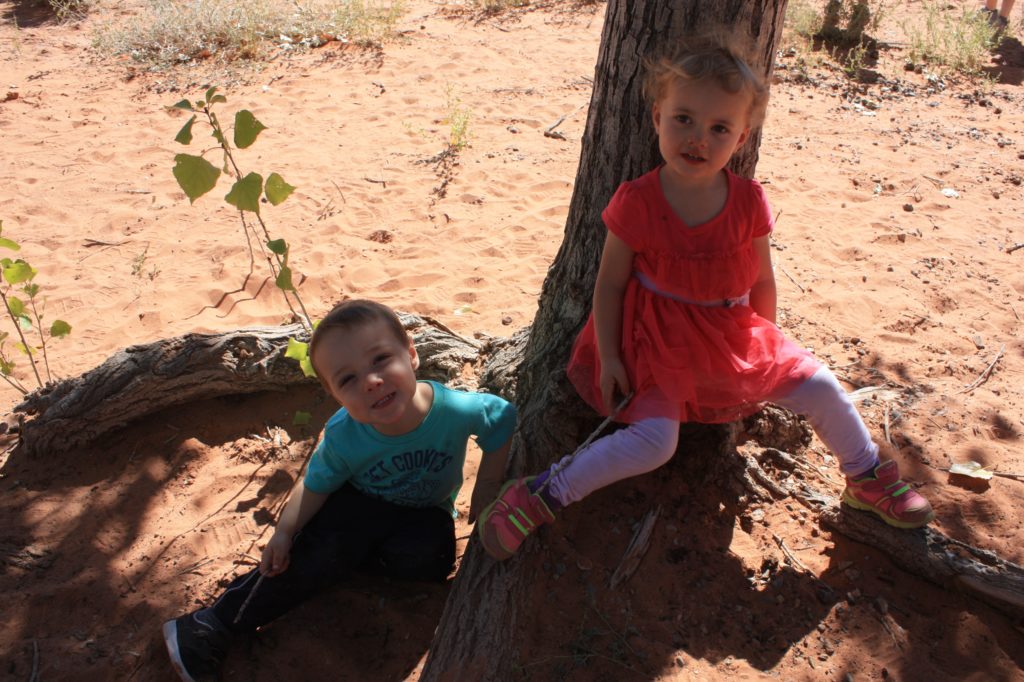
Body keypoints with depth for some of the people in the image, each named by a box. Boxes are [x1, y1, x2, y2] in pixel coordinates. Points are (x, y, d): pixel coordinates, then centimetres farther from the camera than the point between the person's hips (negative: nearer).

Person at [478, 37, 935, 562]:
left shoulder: (749, 202, -8)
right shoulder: (636, 203, -17)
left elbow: (762, 282, 5)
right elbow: (610, 283, -9)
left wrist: (764, 348, 10)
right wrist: (608, 358, -11)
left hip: (736, 338, 4)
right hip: (659, 342, -4)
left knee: (822, 390, 5)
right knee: (653, 440, -24)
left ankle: (866, 479, 32)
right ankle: (537, 497, -13)